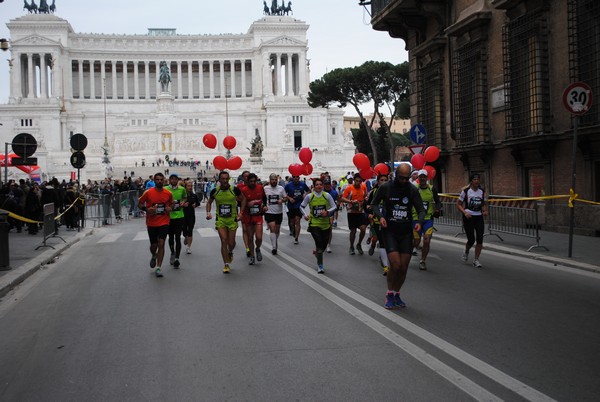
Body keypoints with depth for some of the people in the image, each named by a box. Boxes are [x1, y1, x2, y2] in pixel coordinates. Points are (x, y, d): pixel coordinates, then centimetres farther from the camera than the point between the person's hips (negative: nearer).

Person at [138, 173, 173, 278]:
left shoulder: (168, 193, -1)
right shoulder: (148, 192, -7)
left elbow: (171, 203, 17)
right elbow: (139, 203, 2)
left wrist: (170, 208, -5)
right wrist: (146, 209, -16)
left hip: (164, 222, 0)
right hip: (151, 223, 0)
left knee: (161, 244, -11)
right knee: (153, 245, 10)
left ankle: (158, 268, -5)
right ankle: (154, 256, 46)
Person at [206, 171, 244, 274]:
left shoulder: (235, 190, -10)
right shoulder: (215, 191, -5)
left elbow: (243, 200, 5)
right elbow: (209, 202, 12)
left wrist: (240, 213, -4)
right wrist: (208, 212, -4)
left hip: (232, 219, 0)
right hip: (220, 220, 0)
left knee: (231, 242, 6)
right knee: (224, 241, -9)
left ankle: (230, 252, 43)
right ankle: (226, 265, 0)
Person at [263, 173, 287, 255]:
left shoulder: (281, 188, 1)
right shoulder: (265, 188, -2)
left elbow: (285, 197, 8)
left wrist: (282, 200, -12)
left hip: (279, 212, 2)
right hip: (269, 212, -2)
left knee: (277, 230, 14)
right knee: (272, 229, -14)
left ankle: (275, 245, 36)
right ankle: (274, 247, -12)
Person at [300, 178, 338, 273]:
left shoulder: (327, 195, -2)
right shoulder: (309, 196, -3)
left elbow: (334, 206, 2)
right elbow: (302, 206, 9)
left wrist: (328, 212, -16)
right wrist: (305, 215, -7)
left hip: (326, 223, 2)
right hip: (314, 223, -2)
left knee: (324, 245, 9)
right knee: (319, 243, -13)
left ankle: (317, 252, 46)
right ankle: (320, 266, 1)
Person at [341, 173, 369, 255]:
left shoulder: (364, 187, 3)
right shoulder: (349, 188, -8)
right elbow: (342, 198, -10)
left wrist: (365, 199, -1)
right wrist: (351, 201, -25)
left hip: (361, 212, 2)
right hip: (352, 212, -2)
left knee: (363, 229, -11)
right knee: (353, 230, 6)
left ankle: (359, 244, 13)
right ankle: (351, 247, 26)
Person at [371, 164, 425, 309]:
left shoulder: (412, 190, 1)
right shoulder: (386, 187, -4)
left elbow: (421, 210, 3)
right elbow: (374, 204, 7)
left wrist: (419, 222, -18)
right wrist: (380, 216, -11)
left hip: (406, 233, 3)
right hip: (389, 231, -3)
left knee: (404, 268, 3)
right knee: (395, 265, -15)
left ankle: (397, 294, 25)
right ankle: (389, 294, 7)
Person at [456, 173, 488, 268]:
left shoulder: (482, 191, 5)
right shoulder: (466, 191, -6)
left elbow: (484, 204, 17)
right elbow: (458, 204, -2)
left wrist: (485, 211, -3)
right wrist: (465, 212, -16)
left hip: (479, 217, 4)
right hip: (468, 217, -3)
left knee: (480, 239, -6)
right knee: (471, 240, -4)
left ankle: (476, 260, 5)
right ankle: (466, 251, 31)